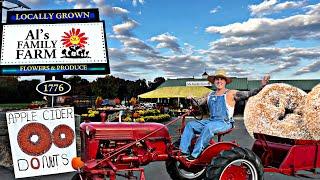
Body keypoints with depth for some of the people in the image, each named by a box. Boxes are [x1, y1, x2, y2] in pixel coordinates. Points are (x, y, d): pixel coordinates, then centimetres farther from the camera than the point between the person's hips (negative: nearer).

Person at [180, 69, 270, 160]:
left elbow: (248, 94, -11)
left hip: (225, 123, -6)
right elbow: (198, 102, 21)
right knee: (190, 125, -9)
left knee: (208, 127, -35)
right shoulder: (210, 95, 16)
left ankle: (195, 155, -31)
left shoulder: (231, 94, -2)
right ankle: (184, 151, -15)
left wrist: (262, 86, -23)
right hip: (211, 121, 6)